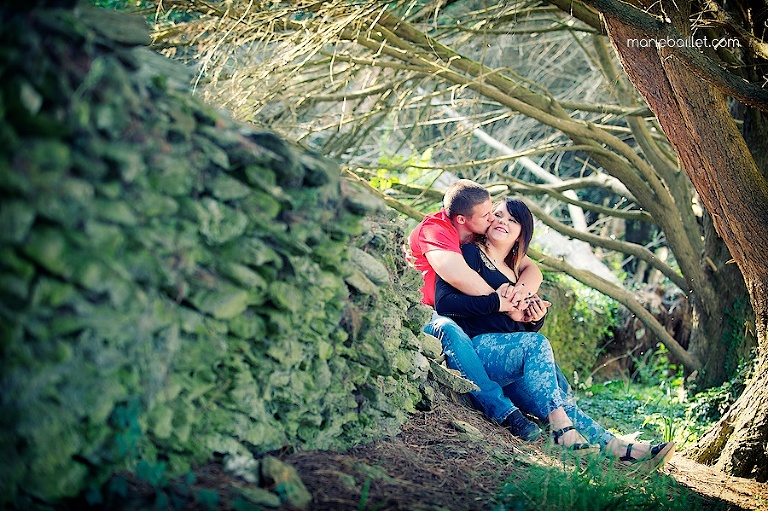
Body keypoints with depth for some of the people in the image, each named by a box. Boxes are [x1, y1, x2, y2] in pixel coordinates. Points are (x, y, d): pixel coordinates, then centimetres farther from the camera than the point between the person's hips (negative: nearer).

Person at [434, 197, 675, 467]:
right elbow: (443, 301, -15)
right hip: (476, 347, -7)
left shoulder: (515, 272, 24)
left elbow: (526, 327, 26)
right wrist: (498, 303, -20)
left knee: (561, 399, -15)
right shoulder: (469, 254, 1)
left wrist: (536, 316, 1)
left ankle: (618, 448, -25)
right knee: (536, 344, -31)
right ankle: (563, 430, -38)